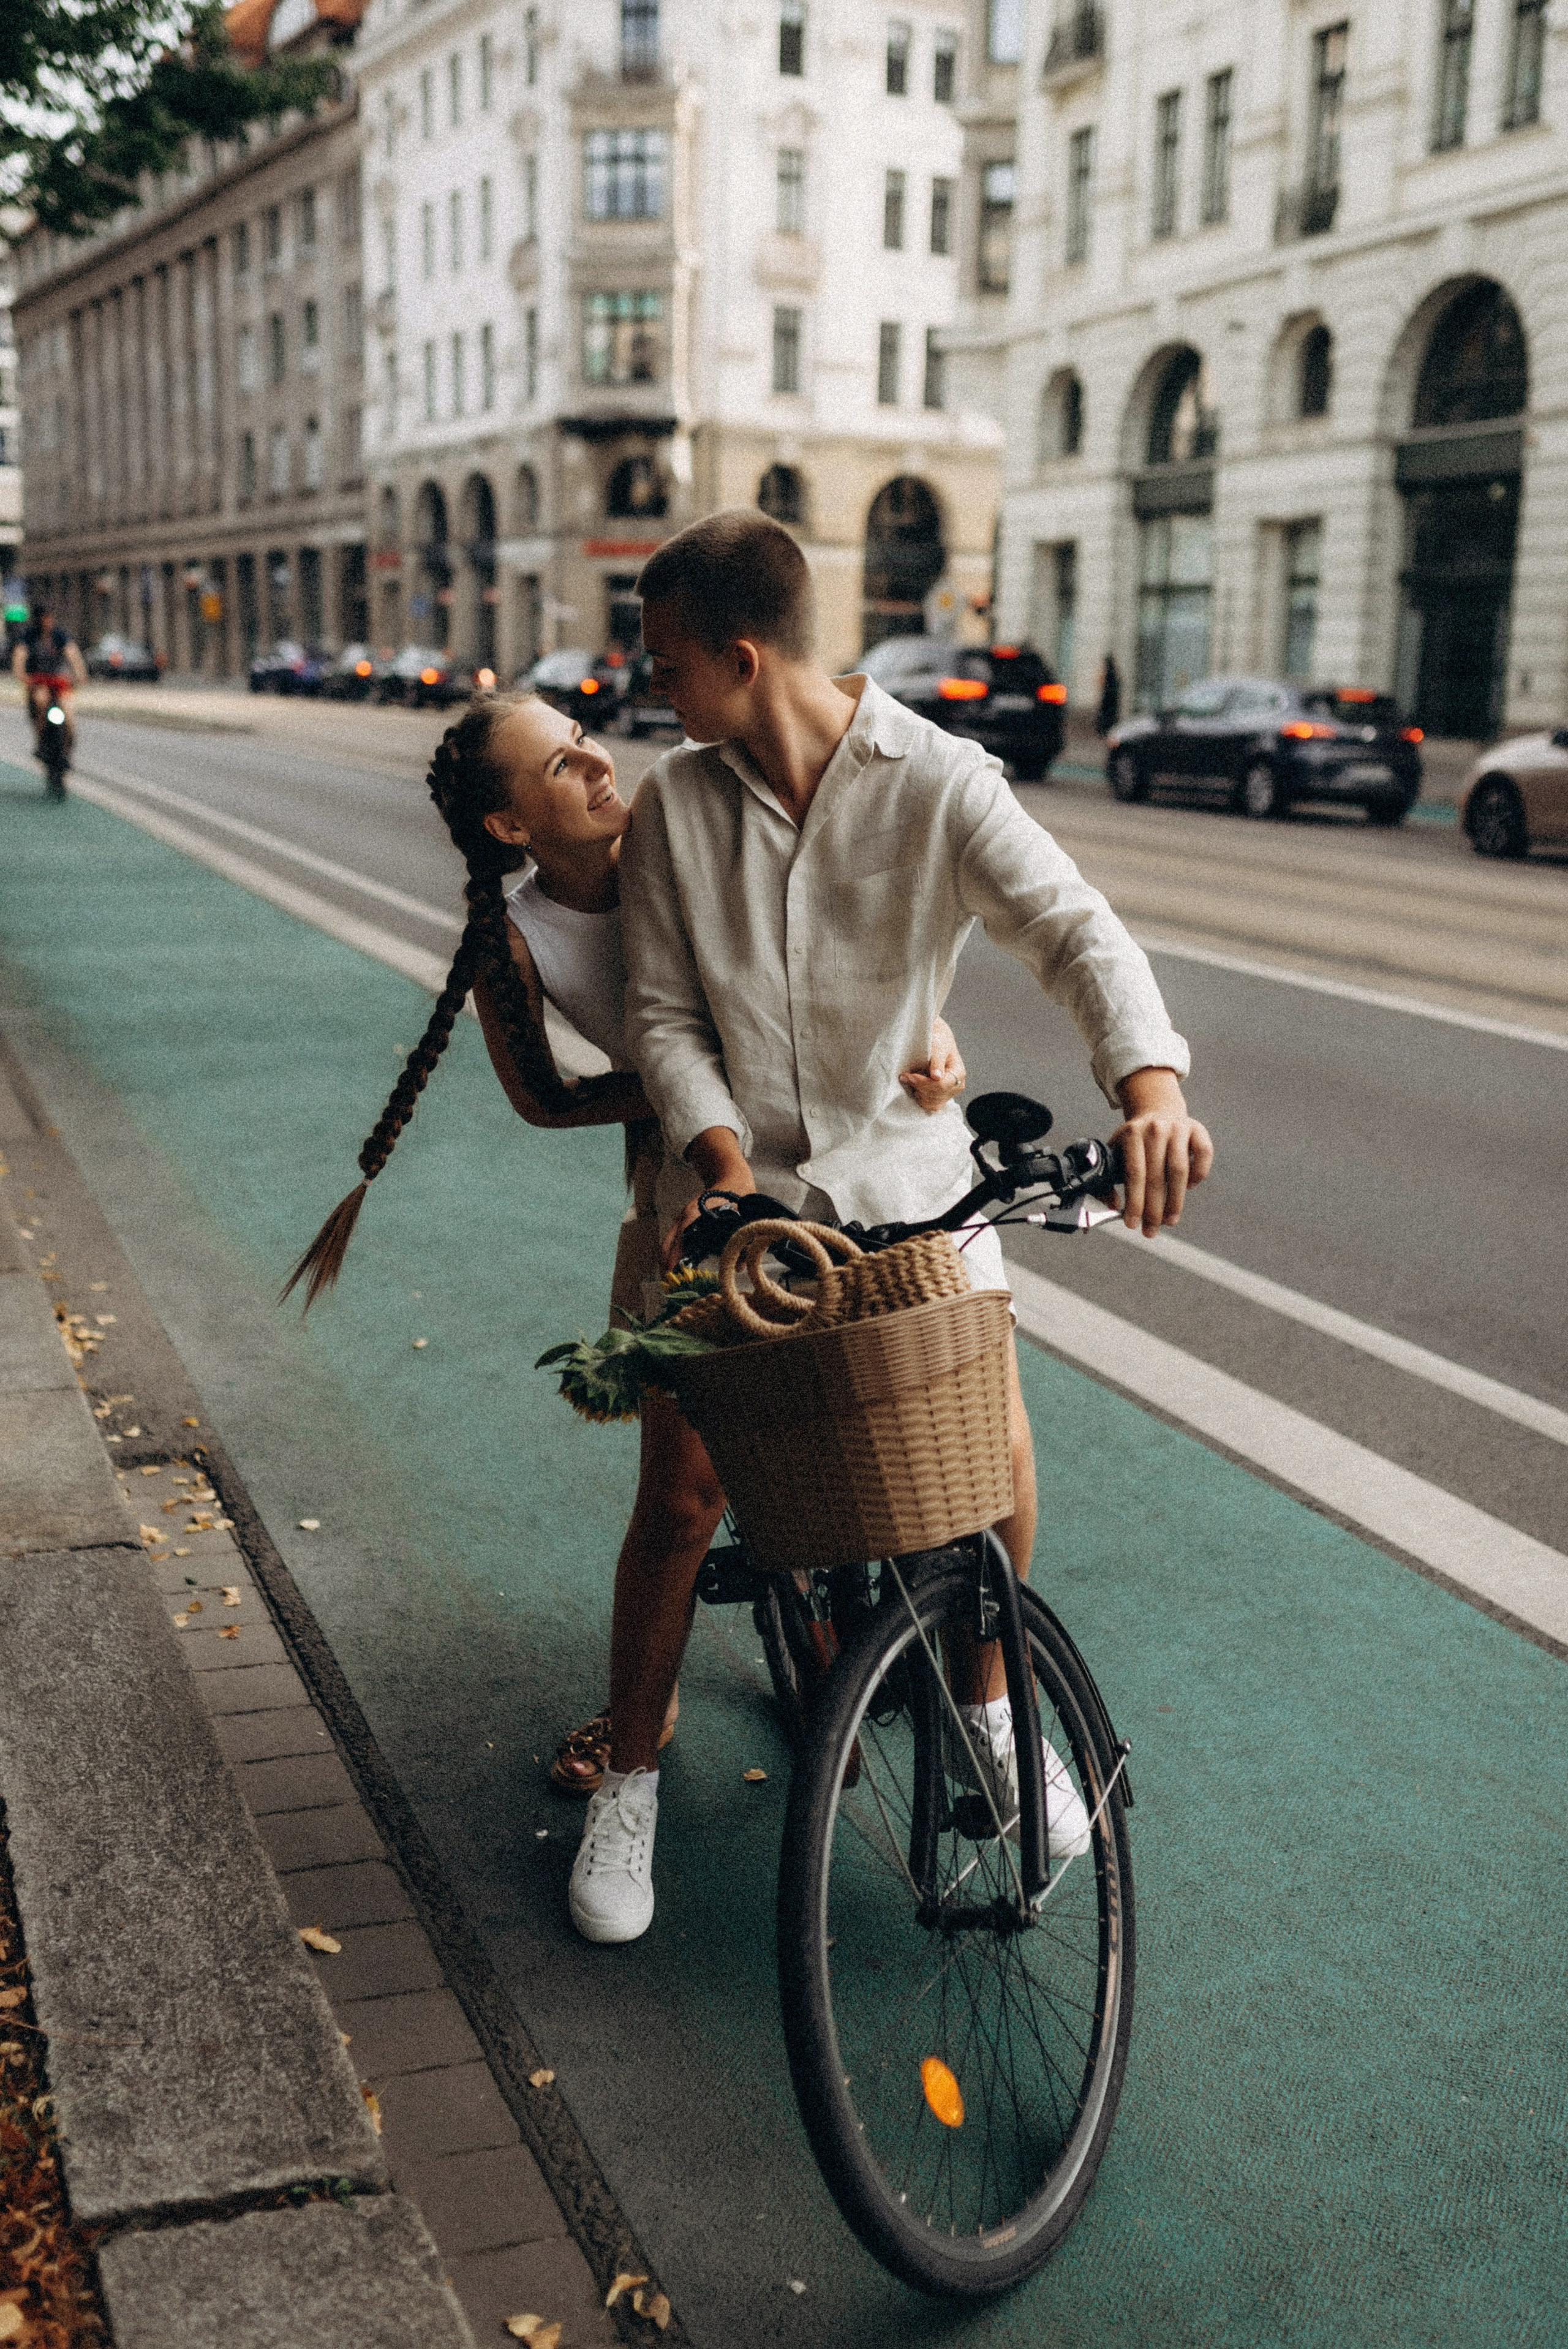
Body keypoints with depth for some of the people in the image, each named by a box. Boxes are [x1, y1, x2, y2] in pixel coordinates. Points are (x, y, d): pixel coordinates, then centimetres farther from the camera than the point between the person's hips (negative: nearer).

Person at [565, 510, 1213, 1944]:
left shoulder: (939, 783, -12)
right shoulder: (676, 805, -4)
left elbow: (1075, 928, -23)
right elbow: (664, 1013, -3)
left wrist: (1151, 1083, -43)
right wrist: (719, 1151, -22)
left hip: (909, 1172, -1)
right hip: (742, 1179, 1)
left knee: (998, 1458, -6)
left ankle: (992, 1705, 24)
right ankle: (631, 1778, 16)